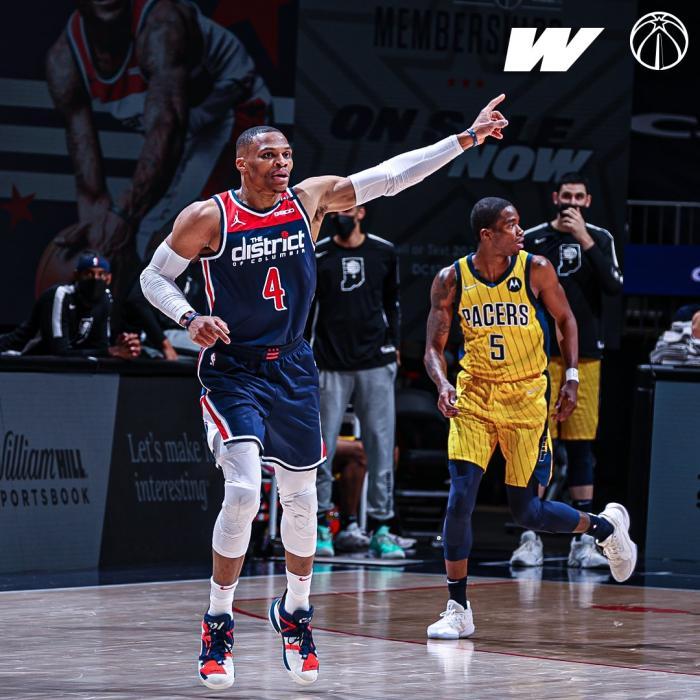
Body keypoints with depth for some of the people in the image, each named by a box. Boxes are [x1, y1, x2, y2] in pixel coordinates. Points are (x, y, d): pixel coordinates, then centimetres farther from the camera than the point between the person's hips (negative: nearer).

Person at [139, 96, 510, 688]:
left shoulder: (311, 200, -2)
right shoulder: (207, 218, -11)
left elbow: (391, 175, -4)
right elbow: (154, 277, -1)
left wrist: (465, 139, -8)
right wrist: (190, 318, -20)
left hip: (293, 370, 4)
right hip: (233, 369, -4)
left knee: (302, 499, 8)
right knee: (243, 489, -19)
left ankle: (295, 611, 31)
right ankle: (218, 627, -4)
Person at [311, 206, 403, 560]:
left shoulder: (384, 253, 7)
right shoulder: (316, 255, 2)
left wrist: (392, 345, 12)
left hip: (375, 362, 1)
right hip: (330, 364, -1)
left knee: (381, 446, -1)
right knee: (322, 447, -3)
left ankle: (381, 527, 4)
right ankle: (320, 525, 6)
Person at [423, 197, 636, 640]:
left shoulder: (536, 270, -8)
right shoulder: (452, 280, -7)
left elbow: (565, 320, 6)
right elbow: (434, 347, -4)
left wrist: (571, 378, -3)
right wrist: (443, 385, -24)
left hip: (527, 397, -1)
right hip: (475, 397, 1)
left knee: (526, 511, 2)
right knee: (461, 499, -12)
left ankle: (606, 526, 32)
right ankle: (458, 610, -2)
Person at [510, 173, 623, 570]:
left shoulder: (601, 239, 7)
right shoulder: (531, 240, 4)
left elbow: (615, 287, -9)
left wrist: (584, 241, -13)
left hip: (586, 355, 1)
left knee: (582, 447, 3)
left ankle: (583, 540, 5)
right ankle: (532, 538, -2)